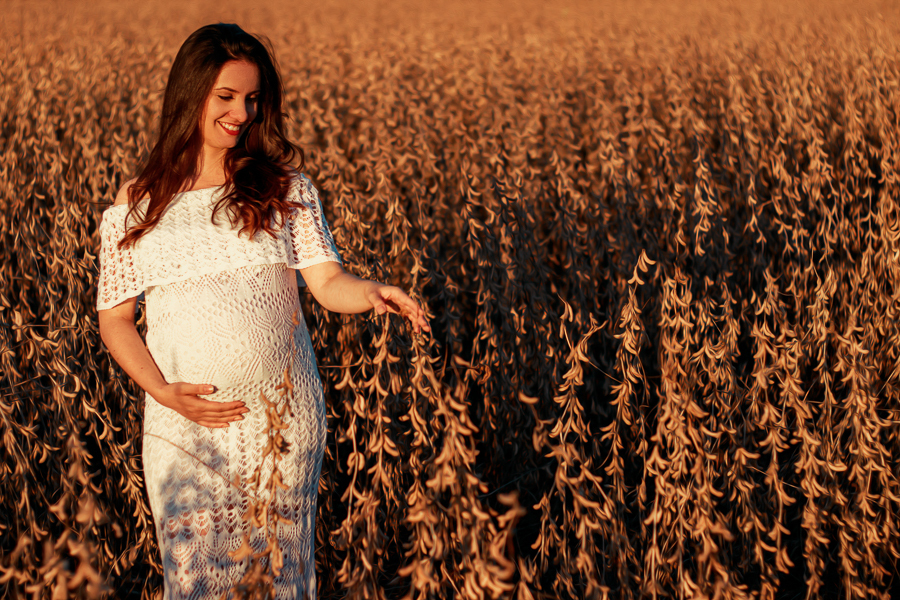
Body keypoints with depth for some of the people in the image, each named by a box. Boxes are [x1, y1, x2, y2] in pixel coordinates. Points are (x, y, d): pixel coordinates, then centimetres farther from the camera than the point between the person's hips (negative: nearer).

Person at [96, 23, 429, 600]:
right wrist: (162, 392, -9)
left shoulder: (286, 188, 3)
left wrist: (372, 292, -27)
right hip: (186, 421, 0)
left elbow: (327, 281, -5)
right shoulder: (136, 206, 2)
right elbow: (115, 318, 6)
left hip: (284, 415, 0)